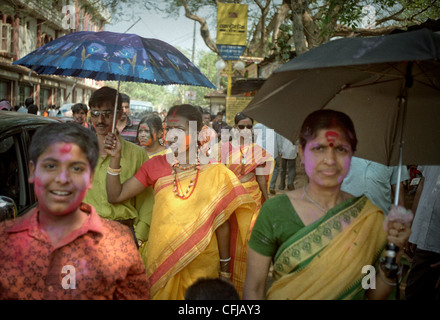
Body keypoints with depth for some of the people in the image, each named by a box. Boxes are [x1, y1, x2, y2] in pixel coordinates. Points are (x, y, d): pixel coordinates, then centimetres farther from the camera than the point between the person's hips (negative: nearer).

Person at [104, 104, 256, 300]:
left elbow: (222, 224, -3)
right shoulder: (155, 166, -1)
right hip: (162, 261, 1)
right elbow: (115, 196, -1)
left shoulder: (215, 172, -6)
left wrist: (225, 269, 0)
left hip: (202, 264, -1)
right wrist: (115, 157, -11)